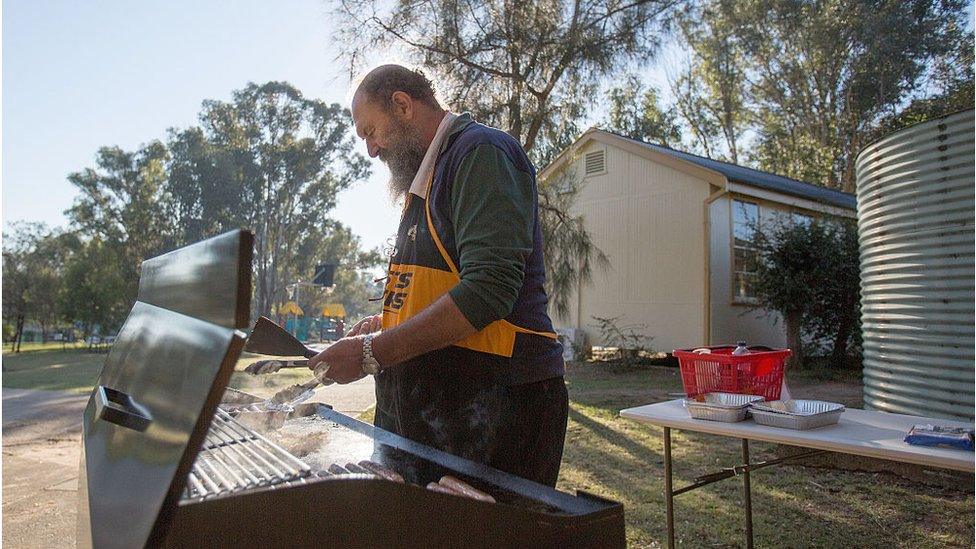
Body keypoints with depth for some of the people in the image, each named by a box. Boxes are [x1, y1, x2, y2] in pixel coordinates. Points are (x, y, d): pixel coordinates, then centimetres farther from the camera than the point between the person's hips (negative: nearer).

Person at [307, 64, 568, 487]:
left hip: (498, 401, -9)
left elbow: (488, 288, -24)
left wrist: (373, 352, -20)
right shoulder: (426, 176, 21)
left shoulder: (481, 152, -11)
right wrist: (386, 326, 13)